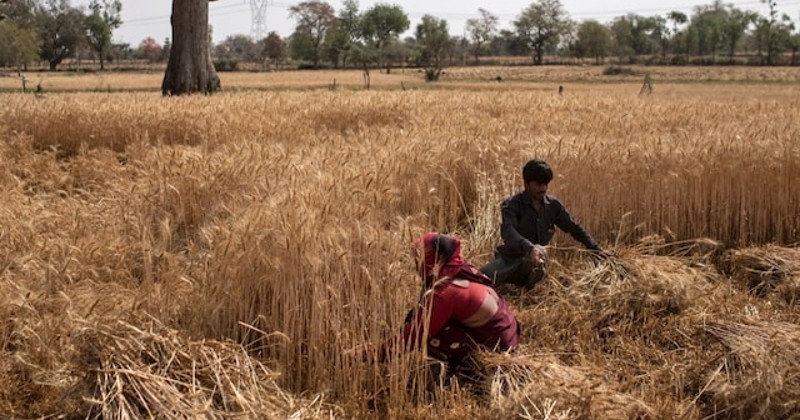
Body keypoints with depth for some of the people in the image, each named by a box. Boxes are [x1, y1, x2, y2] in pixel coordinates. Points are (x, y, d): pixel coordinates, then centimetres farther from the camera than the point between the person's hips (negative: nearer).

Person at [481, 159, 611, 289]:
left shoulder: (553, 205, 4)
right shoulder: (511, 205, -11)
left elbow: (574, 228, 15)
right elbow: (508, 231, -30)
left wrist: (596, 249, 7)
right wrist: (530, 248, -48)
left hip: (535, 260, 4)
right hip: (512, 257, -3)